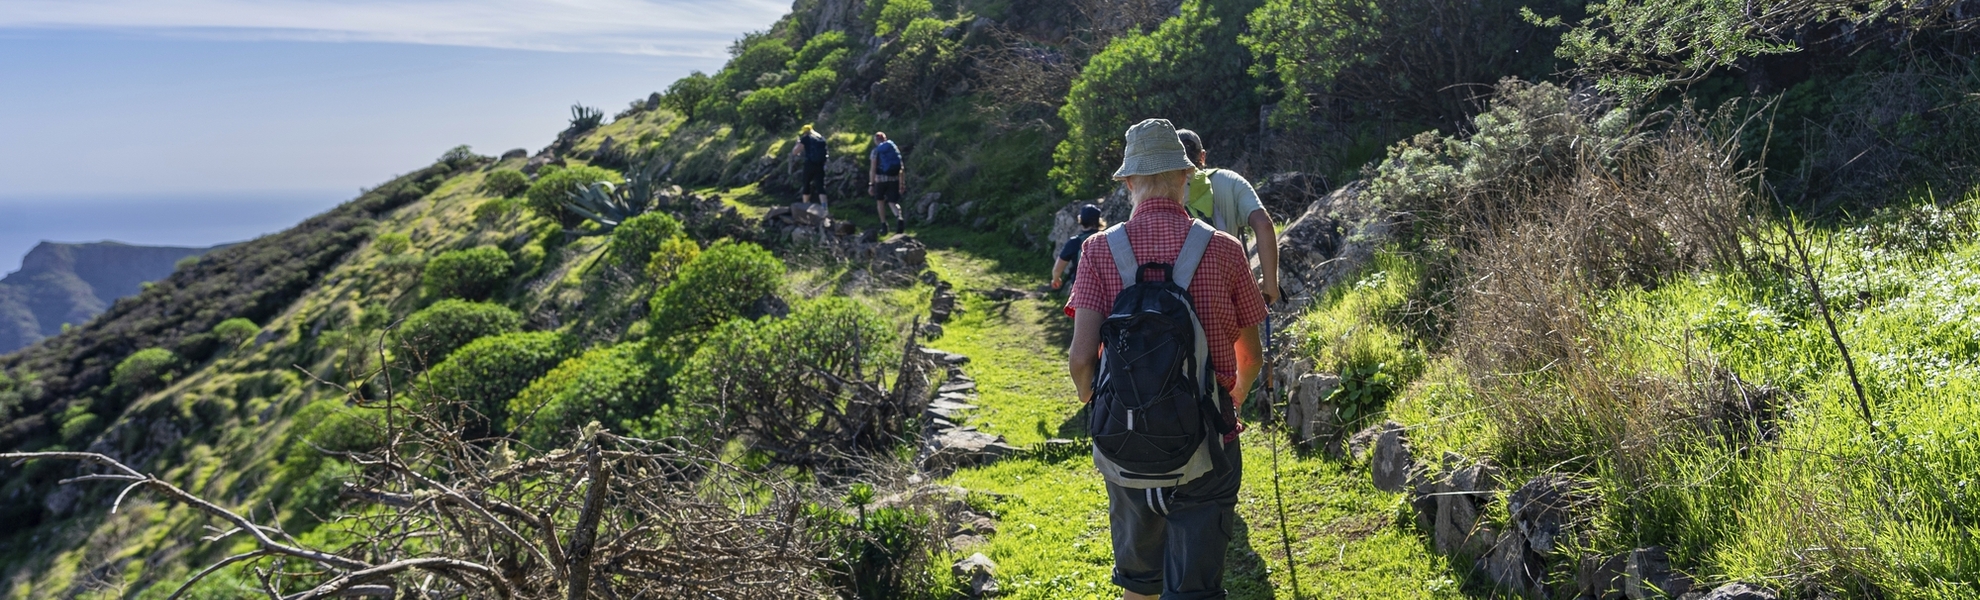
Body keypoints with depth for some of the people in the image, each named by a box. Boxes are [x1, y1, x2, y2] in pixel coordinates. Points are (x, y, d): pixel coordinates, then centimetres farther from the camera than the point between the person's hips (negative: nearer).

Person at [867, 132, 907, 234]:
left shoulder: (875, 151, 1)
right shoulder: (895, 148, 12)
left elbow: (873, 169, -9)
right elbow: (902, 168, 8)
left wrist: (871, 184, -10)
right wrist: (902, 183, 12)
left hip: (881, 178, -2)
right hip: (895, 178, 2)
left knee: (880, 200, 19)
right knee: (893, 202, 4)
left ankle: (884, 225, 17)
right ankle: (899, 218, -27)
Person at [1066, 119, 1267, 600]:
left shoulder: (1100, 249, -4)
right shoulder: (1223, 250, -4)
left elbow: (1082, 356, -12)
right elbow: (1251, 356, 6)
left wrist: (1092, 404, 9)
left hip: (1125, 442, 2)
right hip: (1204, 448, -1)